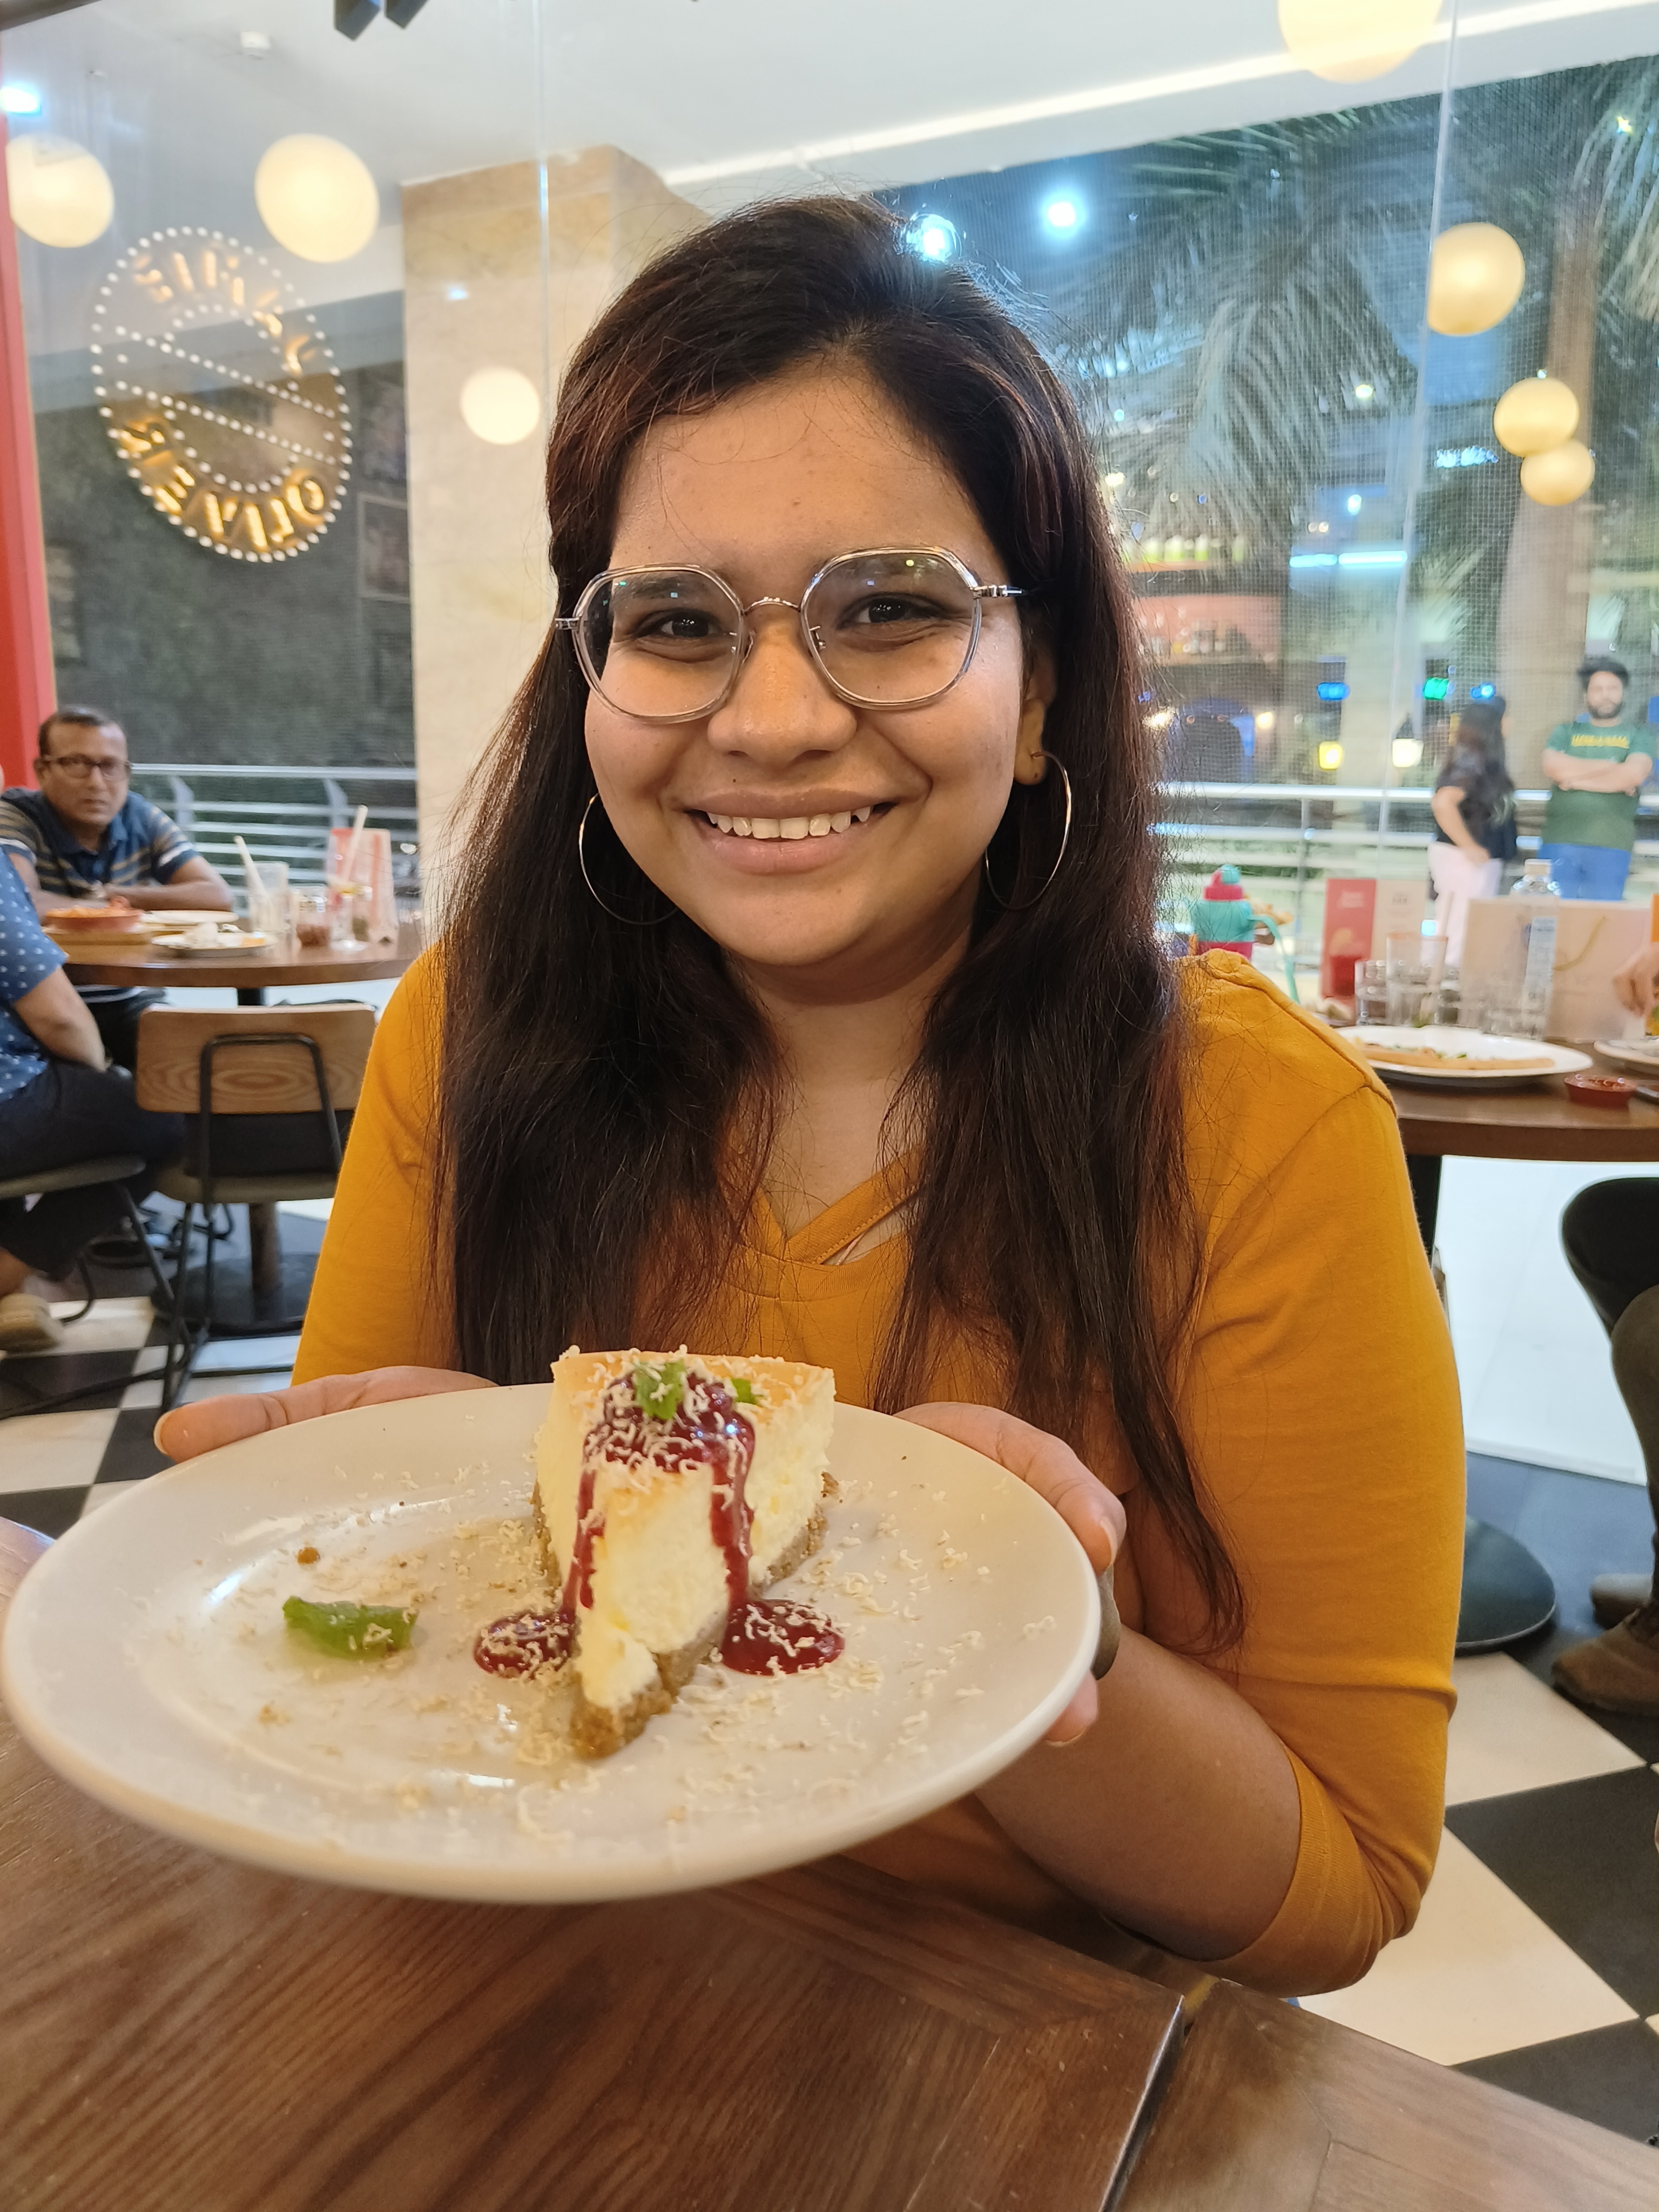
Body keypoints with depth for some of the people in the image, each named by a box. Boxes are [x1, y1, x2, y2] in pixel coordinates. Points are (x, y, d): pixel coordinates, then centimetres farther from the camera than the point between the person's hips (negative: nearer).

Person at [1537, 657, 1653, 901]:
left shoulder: (1638, 734, 11)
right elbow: (1553, 769, -5)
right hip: (1559, 842, 1)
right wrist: (1612, 766, -3)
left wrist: (1576, 780, -4)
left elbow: (1633, 775, -7)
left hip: (1610, 846, -1)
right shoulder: (1566, 731, 14)